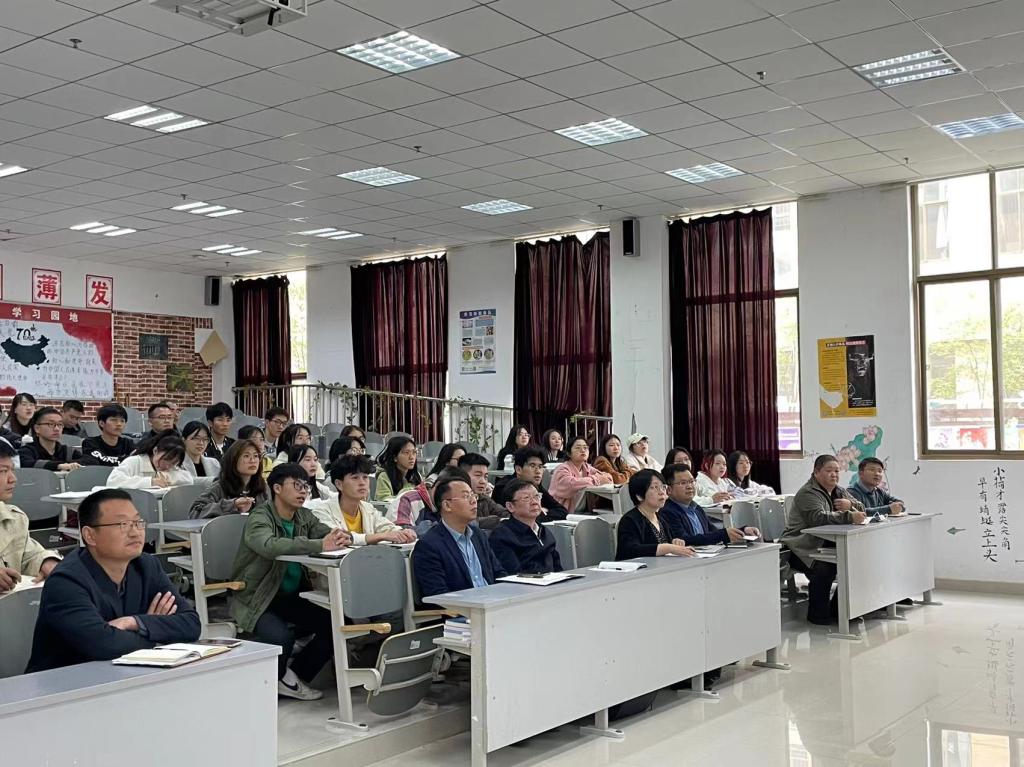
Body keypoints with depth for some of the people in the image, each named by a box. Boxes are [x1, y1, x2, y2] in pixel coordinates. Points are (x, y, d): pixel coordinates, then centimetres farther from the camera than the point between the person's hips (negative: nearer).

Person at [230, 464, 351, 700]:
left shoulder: (304, 517, 7)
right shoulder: (260, 518, -16)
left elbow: (328, 533, -1)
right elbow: (270, 546, -36)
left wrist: (343, 537, -28)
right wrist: (320, 545, -45)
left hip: (292, 597, 7)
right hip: (256, 600, -6)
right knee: (280, 637, -32)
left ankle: (295, 676, 6)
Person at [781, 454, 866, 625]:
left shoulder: (838, 491, 15)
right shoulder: (808, 493, -14)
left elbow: (862, 509, 12)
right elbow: (819, 518, -31)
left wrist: (851, 505, -12)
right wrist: (849, 517, -42)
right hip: (802, 549, -8)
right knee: (824, 568, -34)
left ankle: (838, 608, 0)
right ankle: (818, 614, -14)